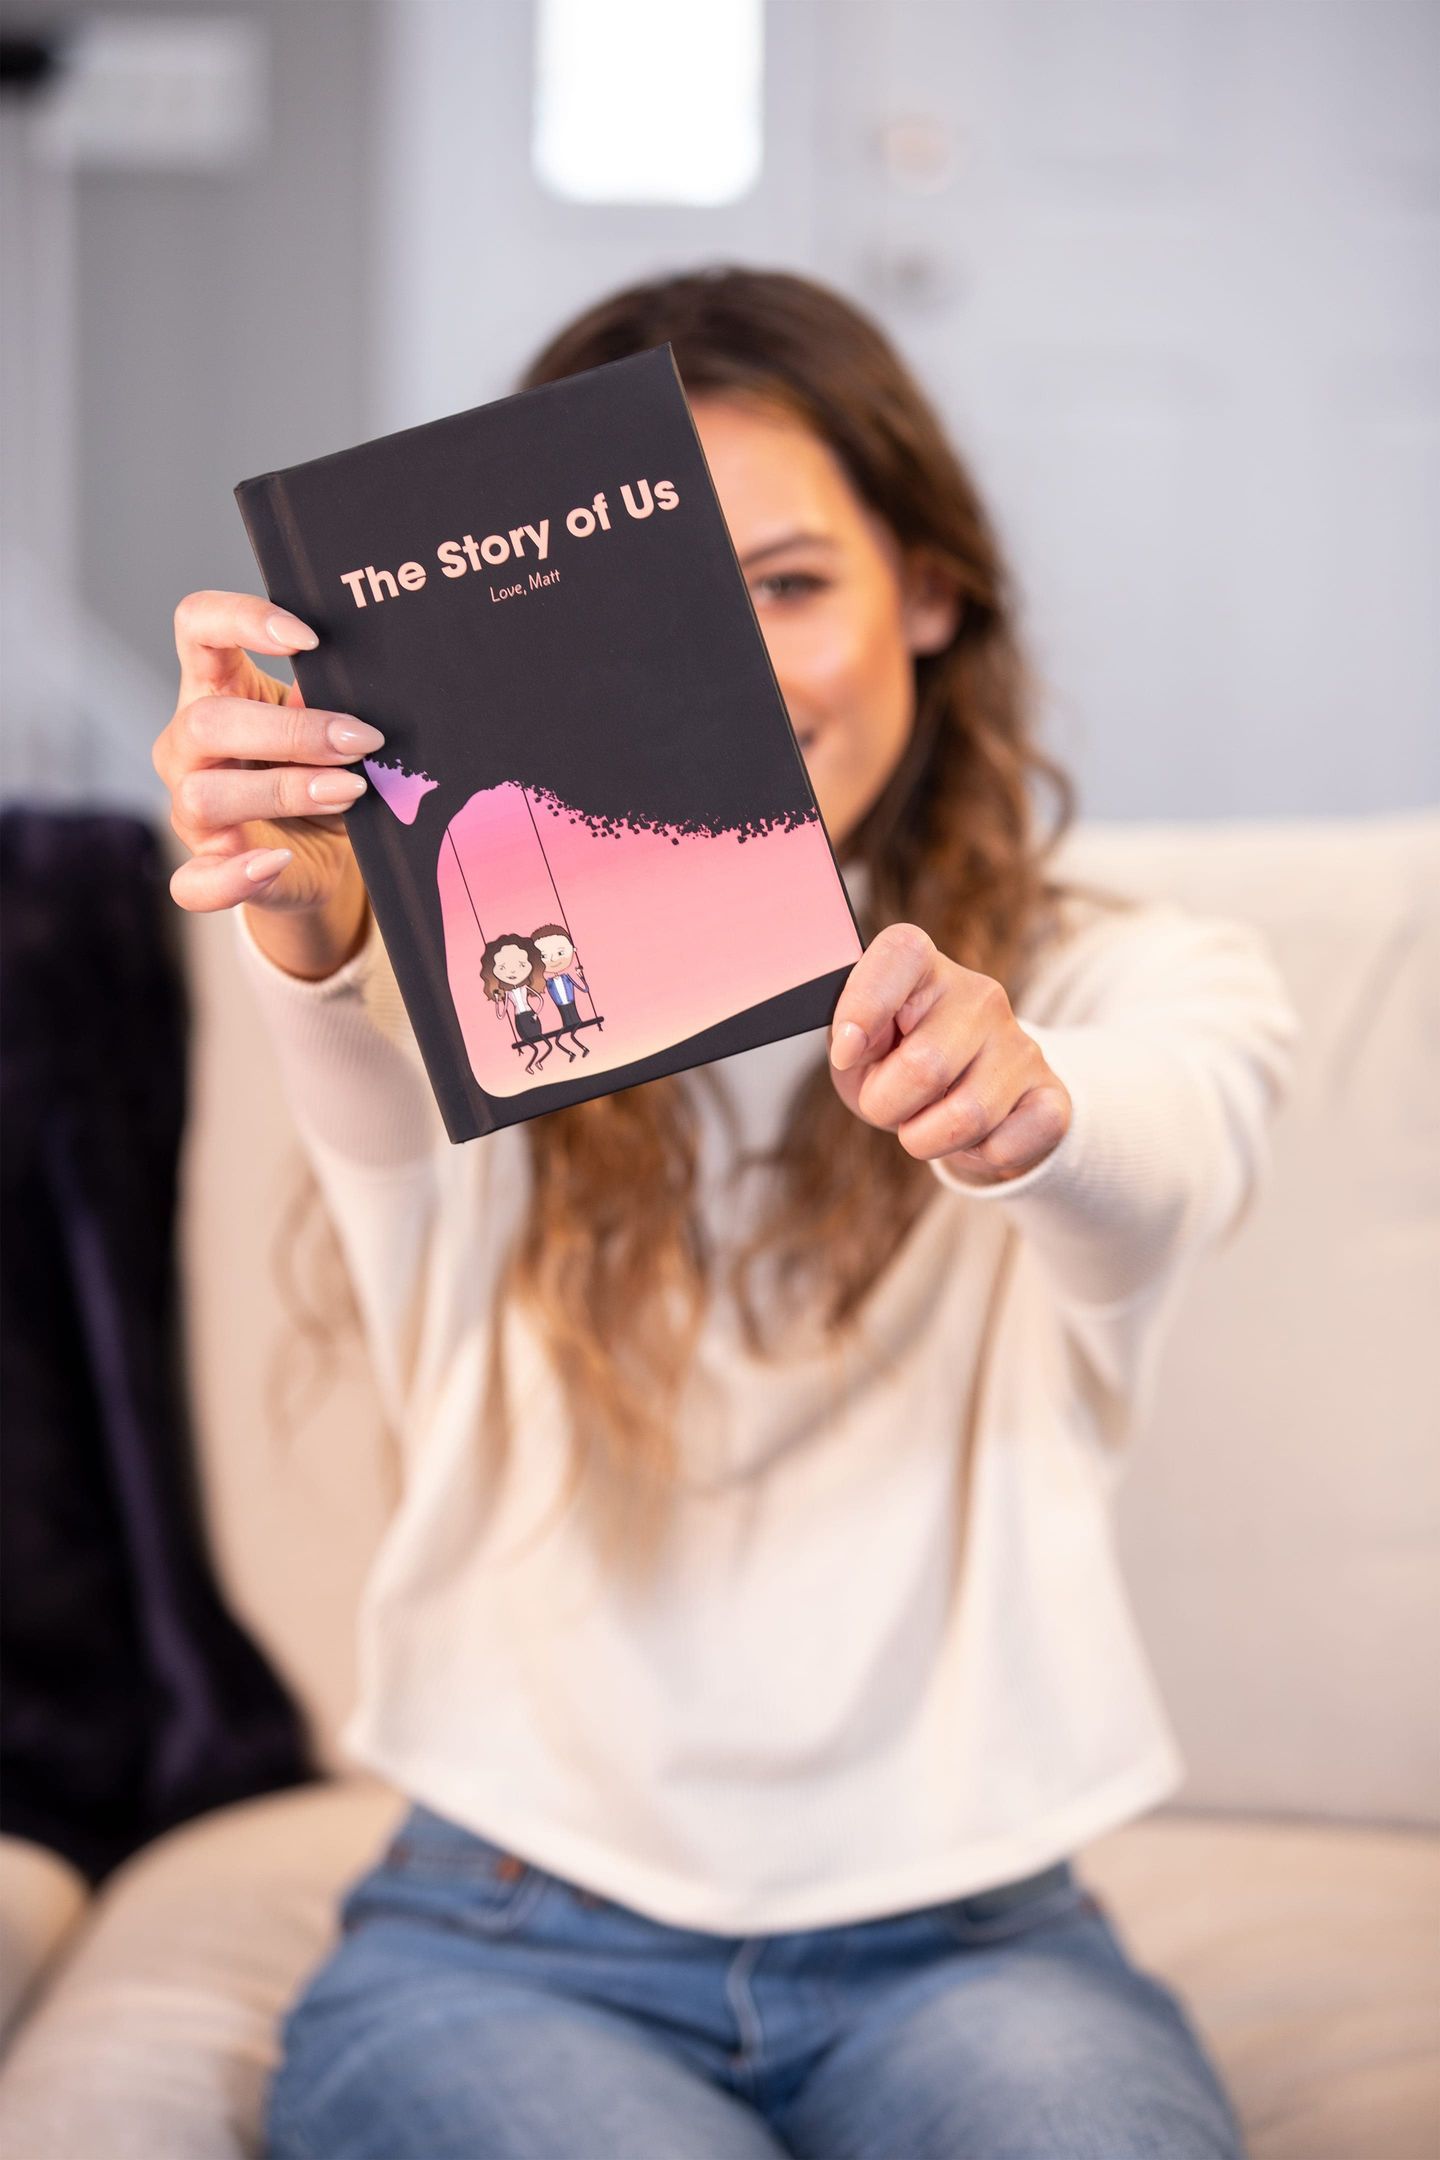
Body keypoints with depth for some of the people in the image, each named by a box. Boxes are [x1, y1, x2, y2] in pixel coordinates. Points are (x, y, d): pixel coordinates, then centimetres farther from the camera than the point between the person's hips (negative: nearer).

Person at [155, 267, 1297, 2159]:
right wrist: (306, 921, -46)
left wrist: (1024, 1100, -45)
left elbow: (1172, 1161, -21)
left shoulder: (1127, 978, 3)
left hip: (976, 1947, 0)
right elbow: (377, 1093, -22)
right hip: (507, 1946, 0)